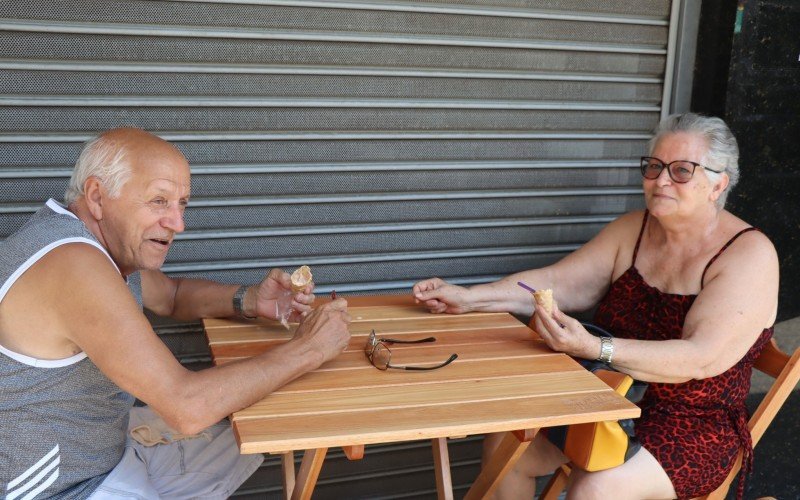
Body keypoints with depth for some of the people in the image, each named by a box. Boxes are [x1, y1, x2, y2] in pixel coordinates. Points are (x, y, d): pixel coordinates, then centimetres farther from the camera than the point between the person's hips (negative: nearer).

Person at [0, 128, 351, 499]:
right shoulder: (72, 264, -31)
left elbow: (173, 295, 18)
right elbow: (187, 408, -34)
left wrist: (251, 301, -3)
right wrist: (307, 350, -23)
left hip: (107, 448, 9)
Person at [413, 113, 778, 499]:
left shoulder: (749, 254, -14)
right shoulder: (633, 229, 5)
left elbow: (703, 359, -25)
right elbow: (558, 283, 2)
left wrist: (593, 349, -37)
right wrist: (467, 299, -10)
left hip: (692, 426, -5)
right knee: (504, 442, -9)